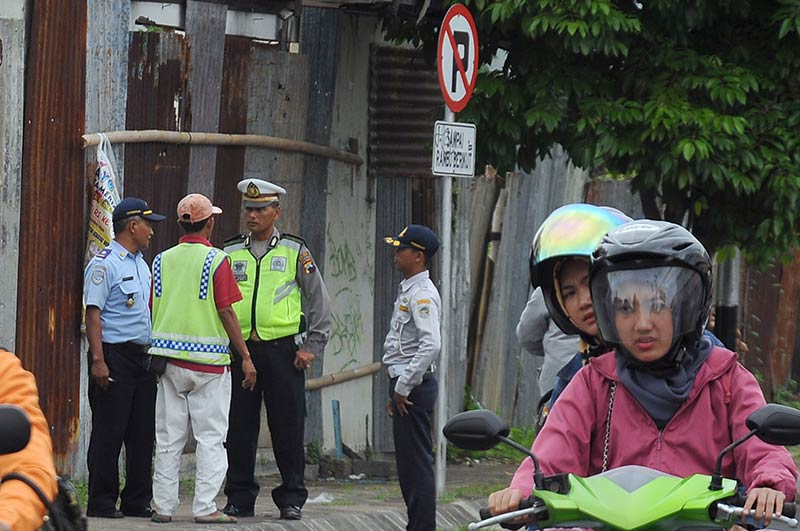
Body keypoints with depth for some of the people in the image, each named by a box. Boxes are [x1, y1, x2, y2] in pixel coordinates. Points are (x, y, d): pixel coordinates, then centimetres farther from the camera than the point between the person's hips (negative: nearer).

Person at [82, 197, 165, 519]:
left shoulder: (142, 264, 19)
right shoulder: (104, 264, -8)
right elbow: (93, 314, -14)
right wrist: (98, 360, -21)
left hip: (142, 356, 8)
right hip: (114, 356, -8)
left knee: (143, 432, 8)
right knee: (109, 432, -6)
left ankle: (137, 501, 14)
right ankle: (101, 502, -2)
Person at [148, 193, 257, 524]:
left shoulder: (162, 260, 7)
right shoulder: (216, 260, -7)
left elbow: (152, 311, 9)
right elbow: (227, 314, -10)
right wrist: (246, 357, -5)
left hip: (168, 357, 4)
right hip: (208, 359, -4)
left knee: (168, 437, 8)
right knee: (210, 436, 0)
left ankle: (164, 505, 8)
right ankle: (205, 507, -3)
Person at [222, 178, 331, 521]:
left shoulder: (295, 252, 5)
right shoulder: (230, 254, 11)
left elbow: (319, 302, 6)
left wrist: (312, 347, -1)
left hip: (283, 350, -2)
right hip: (239, 349, 2)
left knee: (288, 428, -1)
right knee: (239, 428, 3)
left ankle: (291, 498, 6)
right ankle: (240, 498, 10)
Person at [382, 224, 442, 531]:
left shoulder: (422, 295, -15)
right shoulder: (407, 291, 18)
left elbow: (431, 345, -26)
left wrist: (404, 388, -21)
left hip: (415, 387, -11)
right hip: (405, 386, 11)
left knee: (417, 462, -9)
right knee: (407, 462, 13)